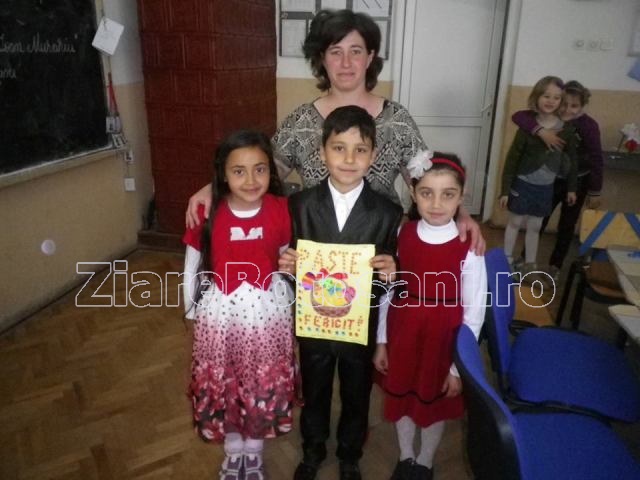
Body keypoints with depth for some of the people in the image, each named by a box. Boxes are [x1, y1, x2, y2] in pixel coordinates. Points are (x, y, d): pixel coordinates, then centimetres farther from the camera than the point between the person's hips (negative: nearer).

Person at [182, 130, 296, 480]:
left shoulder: (280, 210, -11)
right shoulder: (207, 214, -12)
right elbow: (193, 263, 1)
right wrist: (192, 308, 6)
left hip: (267, 311, 0)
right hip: (220, 312, 0)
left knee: (264, 383, 14)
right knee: (221, 383, 15)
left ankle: (254, 450, 42)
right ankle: (233, 449, 43)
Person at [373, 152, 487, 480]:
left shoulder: (468, 249, -19)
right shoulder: (401, 235, -9)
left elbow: (474, 311, -12)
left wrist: (459, 366, -8)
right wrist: (382, 341, 4)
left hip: (442, 339, -2)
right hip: (402, 333, 3)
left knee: (435, 404, 19)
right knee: (401, 397, 21)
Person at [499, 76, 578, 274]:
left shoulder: (567, 129, -5)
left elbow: (571, 160, 5)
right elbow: (512, 159, -11)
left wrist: (572, 188, 8)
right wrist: (505, 189, -11)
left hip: (546, 187, 3)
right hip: (523, 184, -2)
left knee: (534, 227, 14)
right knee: (515, 222, 11)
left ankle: (530, 266, 27)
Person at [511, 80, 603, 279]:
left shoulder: (589, 126, -22)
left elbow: (597, 161, -14)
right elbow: (518, 116, -31)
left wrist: (594, 193, -10)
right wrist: (541, 131, -45)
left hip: (577, 182, -1)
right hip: (551, 180, 1)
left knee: (567, 226, 13)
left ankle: (555, 265, 32)